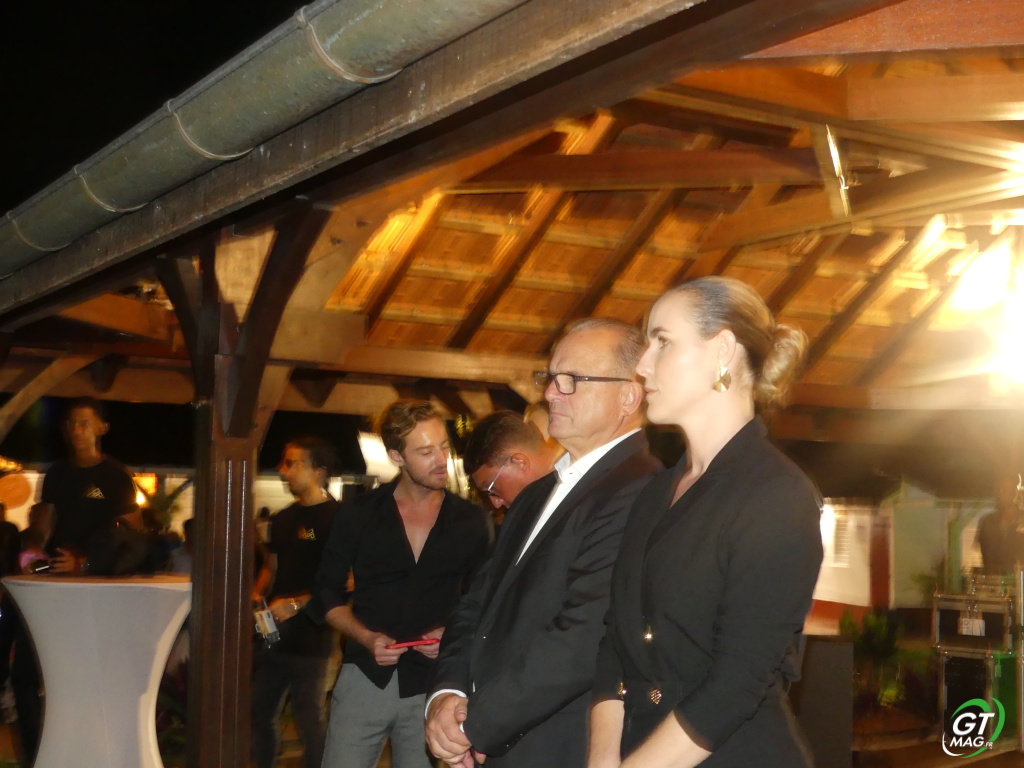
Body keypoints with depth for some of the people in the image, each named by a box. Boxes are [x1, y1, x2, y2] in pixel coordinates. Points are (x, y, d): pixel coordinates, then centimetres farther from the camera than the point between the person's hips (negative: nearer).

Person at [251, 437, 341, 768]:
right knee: (260, 713, 14)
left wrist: (297, 604, -22)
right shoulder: (284, 519, 14)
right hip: (274, 633, 8)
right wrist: (256, 595, 4)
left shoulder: (335, 517, -11)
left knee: (309, 721, -1)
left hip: (309, 638, -8)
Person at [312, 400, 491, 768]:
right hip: (365, 678, 0)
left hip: (430, 683, 0)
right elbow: (328, 592, 8)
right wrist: (366, 637, -8)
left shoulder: (471, 522, 3)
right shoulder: (359, 514, 1)